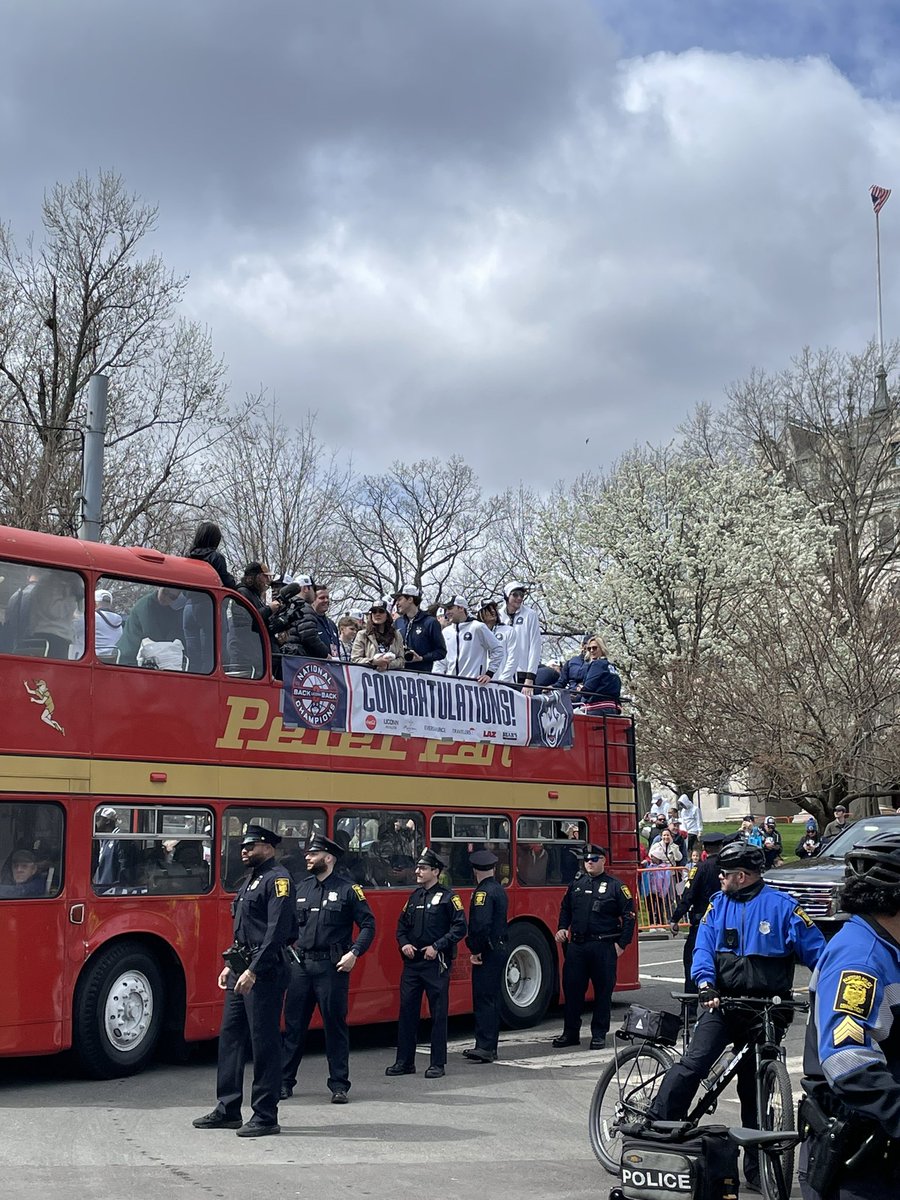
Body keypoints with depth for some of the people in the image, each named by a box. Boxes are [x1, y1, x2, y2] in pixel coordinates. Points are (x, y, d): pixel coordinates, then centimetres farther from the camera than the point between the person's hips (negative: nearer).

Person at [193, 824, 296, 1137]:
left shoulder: (278, 879, -12)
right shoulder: (250, 881, 18)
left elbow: (278, 931, -21)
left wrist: (253, 971, -25)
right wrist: (231, 965, 17)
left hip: (264, 972, -10)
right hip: (242, 970, 10)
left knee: (264, 1042, -4)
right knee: (230, 1036, 12)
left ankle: (266, 1116, 3)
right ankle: (227, 1110, 21)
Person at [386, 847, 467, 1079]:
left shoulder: (447, 897, -5)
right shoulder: (414, 897, 13)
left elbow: (460, 928, -10)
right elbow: (402, 925, 20)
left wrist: (437, 947, -16)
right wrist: (404, 944, 1)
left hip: (436, 964, -6)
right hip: (412, 963, 6)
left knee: (438, 1014, 1)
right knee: (407, 1010, 6)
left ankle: (437, 1064, 8)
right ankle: (405, 1062, 14)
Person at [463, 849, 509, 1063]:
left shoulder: (483, 892, -15)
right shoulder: (499, 890, 14)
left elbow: (481, 925, -25)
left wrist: (476, 950, -16)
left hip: (487, 952, -9)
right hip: (499, 948, 9)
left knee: (483, 999, -8)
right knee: (491, 999, 14)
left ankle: (485, 1047, -10)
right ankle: (489, 1047, 19)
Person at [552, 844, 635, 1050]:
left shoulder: (615, 886, -1)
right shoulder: (576, 884, 13)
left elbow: (629, 916, -2)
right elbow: (565, 909, 25)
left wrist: (622, 943, -8)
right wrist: (562, 928, 9)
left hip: (603, 946, -4)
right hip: (576, 945, 4)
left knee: (603, 990, 2)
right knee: (572, 988, 4)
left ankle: (599, 1034, 12)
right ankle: (570, 1032, 15)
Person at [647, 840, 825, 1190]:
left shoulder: (781, 906, -3)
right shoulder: (718, 905, 7)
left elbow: (815, 951, -4)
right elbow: (703, 949, -2)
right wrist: (705, 982, -21)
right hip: (722, 1004, 1)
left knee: (755, 1089, 9)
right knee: (694, 1063, -21)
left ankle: (755, 1169, 20)